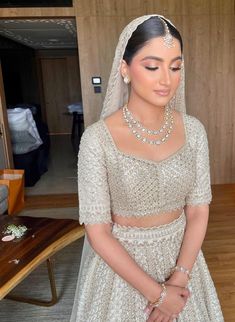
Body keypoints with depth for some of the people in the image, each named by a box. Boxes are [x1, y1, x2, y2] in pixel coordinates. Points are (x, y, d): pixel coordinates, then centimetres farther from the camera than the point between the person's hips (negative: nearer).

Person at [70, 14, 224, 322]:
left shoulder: (193, 130, -9)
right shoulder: (98, 138, -21)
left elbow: (198, 211, -4)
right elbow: (97, 232, -18)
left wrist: (180, 277, -14)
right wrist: (156, 293, -16)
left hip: (181, 257, 3)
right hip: (119, 262, -2)